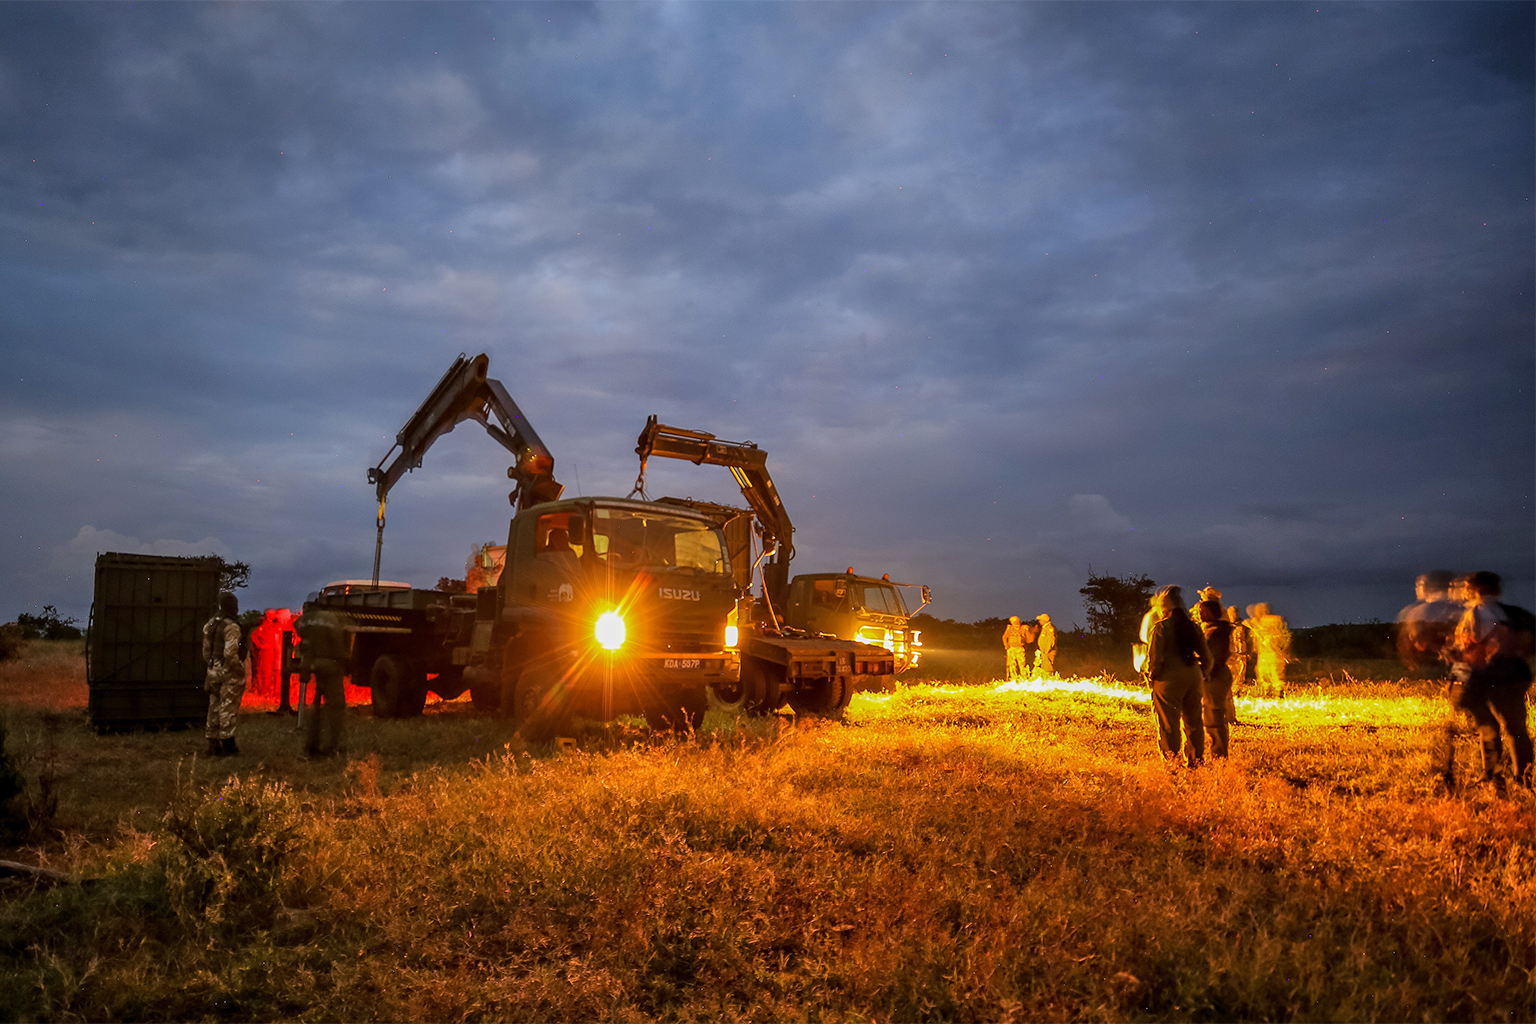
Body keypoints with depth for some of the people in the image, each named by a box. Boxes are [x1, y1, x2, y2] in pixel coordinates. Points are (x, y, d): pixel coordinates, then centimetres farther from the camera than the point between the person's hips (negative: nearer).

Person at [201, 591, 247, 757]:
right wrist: (239, 668, -12)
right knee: (228, 709, -1)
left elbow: (206, 650, 12)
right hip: (230, 673, -7)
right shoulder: (231, 626, -17)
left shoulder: (210, 624, 8)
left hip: (214, 671, 8)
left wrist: (210, 665, 20)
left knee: (214, 708, 12)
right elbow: (230, 653, -25)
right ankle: (228, 744, 4)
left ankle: (213, 745, 18)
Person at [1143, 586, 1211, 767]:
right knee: (1193, 722, 15)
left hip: (1168, 679, -6)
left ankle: (1170, 761, 0)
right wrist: (1202, 674, 22)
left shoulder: (1161, 627, -10)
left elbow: (1155, 656, -13)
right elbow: (1206, 656, 11)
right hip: (1192, 679, 6)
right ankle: (1195, 761, 21)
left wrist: (1152, 677, 0)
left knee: (1168, 724, 0)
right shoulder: (1192, 627, 8)